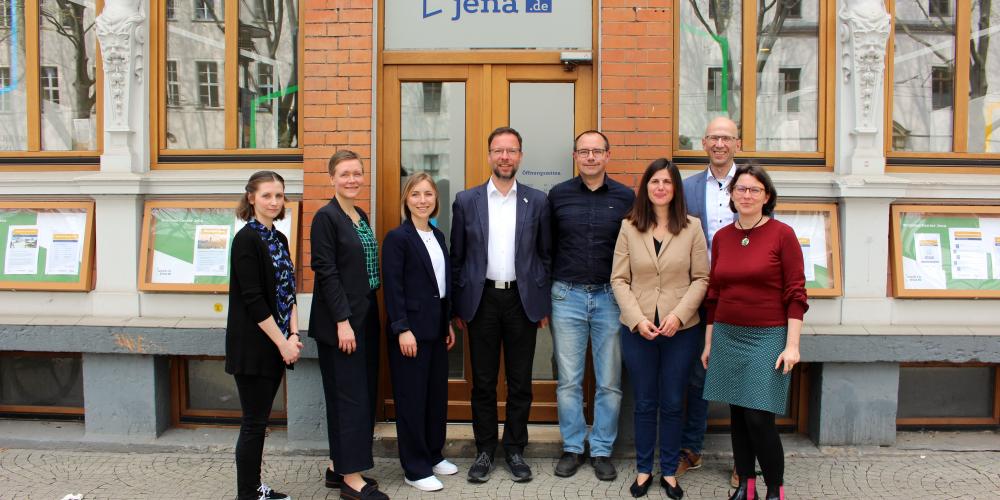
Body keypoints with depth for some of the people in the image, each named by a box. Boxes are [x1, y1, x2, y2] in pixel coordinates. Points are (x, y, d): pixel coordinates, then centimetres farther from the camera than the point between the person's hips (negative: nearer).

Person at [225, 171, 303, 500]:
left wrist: (293, 335, -1)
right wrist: (282, 342, -16)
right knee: (253, 423, 1)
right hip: (253, 346, -8)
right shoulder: (246, 239, -13)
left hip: (276, 345, 8)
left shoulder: (279, 239, 11)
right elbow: (252, 299, -18)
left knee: (259, 421, 16)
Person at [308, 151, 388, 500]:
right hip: (340, 320, -9)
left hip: (365, 316, 9)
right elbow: (326, 272, -16)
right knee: (350, 395, -4)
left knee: (362, 392, 13)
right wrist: (342, 321, -19)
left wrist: (367, 315, 12)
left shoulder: (361, 217, 13)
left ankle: (338, 466, 25)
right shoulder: (326, 217, -11)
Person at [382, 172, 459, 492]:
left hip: (436, 327, 7)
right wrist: (403, 329, -18)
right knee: (412, 397, 2)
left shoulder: (438, 236, 12)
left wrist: (449, 323, 14)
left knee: (437, 393, 14)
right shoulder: (397, 237, -10)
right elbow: (392, 287, -14)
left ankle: (433, 454, 31)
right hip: (411, 327, -7)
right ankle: (415, 468, 13)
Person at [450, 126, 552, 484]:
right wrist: (458, 306, 3)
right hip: (482, 300, 0)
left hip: (522, 300, 0)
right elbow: (457, 257, 5)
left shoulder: (537, 201, 4)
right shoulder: (466, 200, 3)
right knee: (483, 383, 8)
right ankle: (484, 451, 22)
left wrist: (544, 305, 4)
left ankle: (515, 450, 23)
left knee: (520, 383, 8)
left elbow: (545, 255, 7)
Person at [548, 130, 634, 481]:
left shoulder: (626, 197, 1)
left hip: (610, 296, 0)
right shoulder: (558, 195, 3)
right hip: (567, 296, 0)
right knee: (568, 380, 7)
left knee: (610, 382, 7)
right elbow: (547, 246, 7)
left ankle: (602, 450, 21)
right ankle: (573, 448, 22)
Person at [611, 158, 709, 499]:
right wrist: (637, 319, -12)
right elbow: (619, 279, -1)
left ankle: (669, 471, 26)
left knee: (672, 404, 10)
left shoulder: (691, 228, -1)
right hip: (637, 329, 1)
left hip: (680, 330, 0)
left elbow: (701, 278, -2)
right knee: (644, 403, 12)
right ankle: (643, 470, 26)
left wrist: (678, 315, -14)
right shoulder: (629, 228, 0)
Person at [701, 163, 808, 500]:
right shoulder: (721, 237, 8)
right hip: (727, 336, 4)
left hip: (768, 337, -4)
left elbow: (795, 294, -6)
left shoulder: (782, 234, -4)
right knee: (737, 415, 10)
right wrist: (709, 343, 13)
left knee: (759, 418, -6)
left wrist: (792, 345, -11)